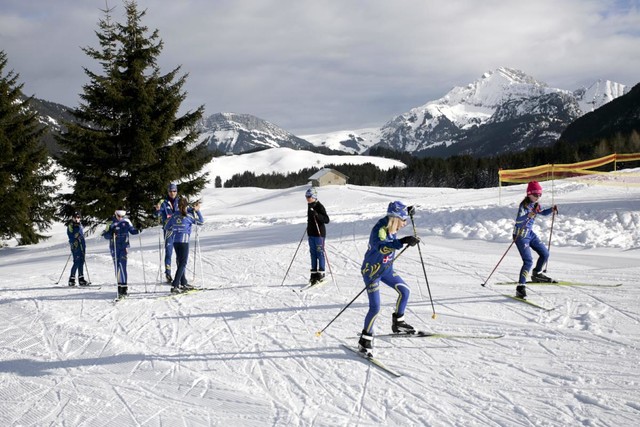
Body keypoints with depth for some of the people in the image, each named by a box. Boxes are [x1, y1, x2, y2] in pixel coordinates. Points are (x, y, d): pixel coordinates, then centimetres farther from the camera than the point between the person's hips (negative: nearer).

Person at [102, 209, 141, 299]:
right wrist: (111, 233, -27)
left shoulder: (126, 222, 2)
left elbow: (132, 230, 15)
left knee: (122, 266, -12)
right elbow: (106, 235, -6)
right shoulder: (111, 223, -5)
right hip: (114, 248, 0)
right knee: (117, 267, 2)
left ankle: (124, 287, -14)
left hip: (124, 247, 0)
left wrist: (138, 231, -6)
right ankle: (119, 287, 12)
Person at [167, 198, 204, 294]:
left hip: (175, 241, 6)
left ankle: (184, 284, 29)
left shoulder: (174, 216, 7)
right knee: (182, 264, -4)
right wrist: (197, 211, 7)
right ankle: (174, 286, -15)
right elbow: (201, 222, 0)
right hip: (184, 241, -6)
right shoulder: (188, 216, -6)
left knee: (180, 262, 19)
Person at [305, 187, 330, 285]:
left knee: (320, 252, -3)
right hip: (311, 233, 8)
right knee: (313, 253, 10)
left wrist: (317, 215, -30)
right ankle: (314, 273, 15)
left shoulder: (319, 206, -14)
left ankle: (321, 274, 2)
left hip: (319, 233, -8)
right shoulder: (309, 206, 11)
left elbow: (326, 220, -20)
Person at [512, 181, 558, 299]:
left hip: (530, 233, 9)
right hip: (521, 235, -9)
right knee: (528, 261, -18)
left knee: (545, 254, 14)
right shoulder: (524, 205, -20)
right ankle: (520, 287, -17)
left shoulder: (535, 204, 5)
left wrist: (551, 210, 7)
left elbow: (542, 212, 26)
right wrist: (528, 215, -53)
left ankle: (536, 274, 37)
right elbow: (518, 220, -35)